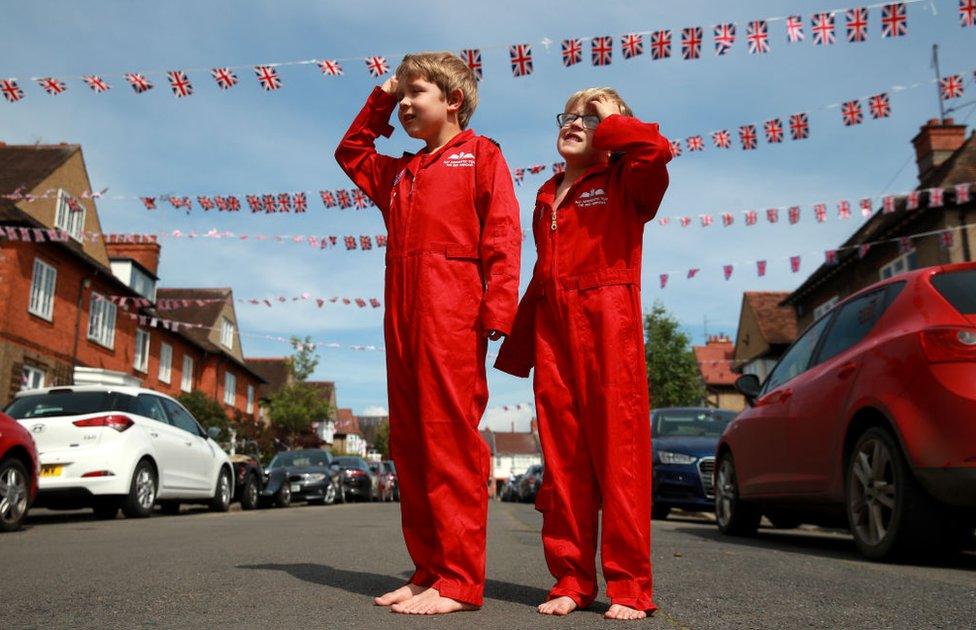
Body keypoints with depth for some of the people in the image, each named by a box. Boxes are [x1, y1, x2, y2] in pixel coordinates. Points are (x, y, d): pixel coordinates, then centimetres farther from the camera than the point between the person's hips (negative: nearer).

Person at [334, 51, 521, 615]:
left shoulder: (480, 154, 8)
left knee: (452, 438, -11)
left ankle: (460, 580, -7)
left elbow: (503, 234, -3)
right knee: (410, 442, 5)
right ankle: (429, 569, 12)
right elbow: (351, 152, 42)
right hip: (402, 315, 7)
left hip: (453, 314, -7)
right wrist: (379, 103, 29)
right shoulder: (399, 172, 27)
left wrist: (497, 308, -15)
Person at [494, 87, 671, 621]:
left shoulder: (623, 182, 7)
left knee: (618, 450, -6)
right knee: (562, 457, 4)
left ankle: (629, 587, 1)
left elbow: (655, 149, -17)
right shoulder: (546, 197, 22)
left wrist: (607, 126, 1)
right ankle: (571, 580, 13)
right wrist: (519, 344, 15)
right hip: (552, 327, 6)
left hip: (609, 324, -5)